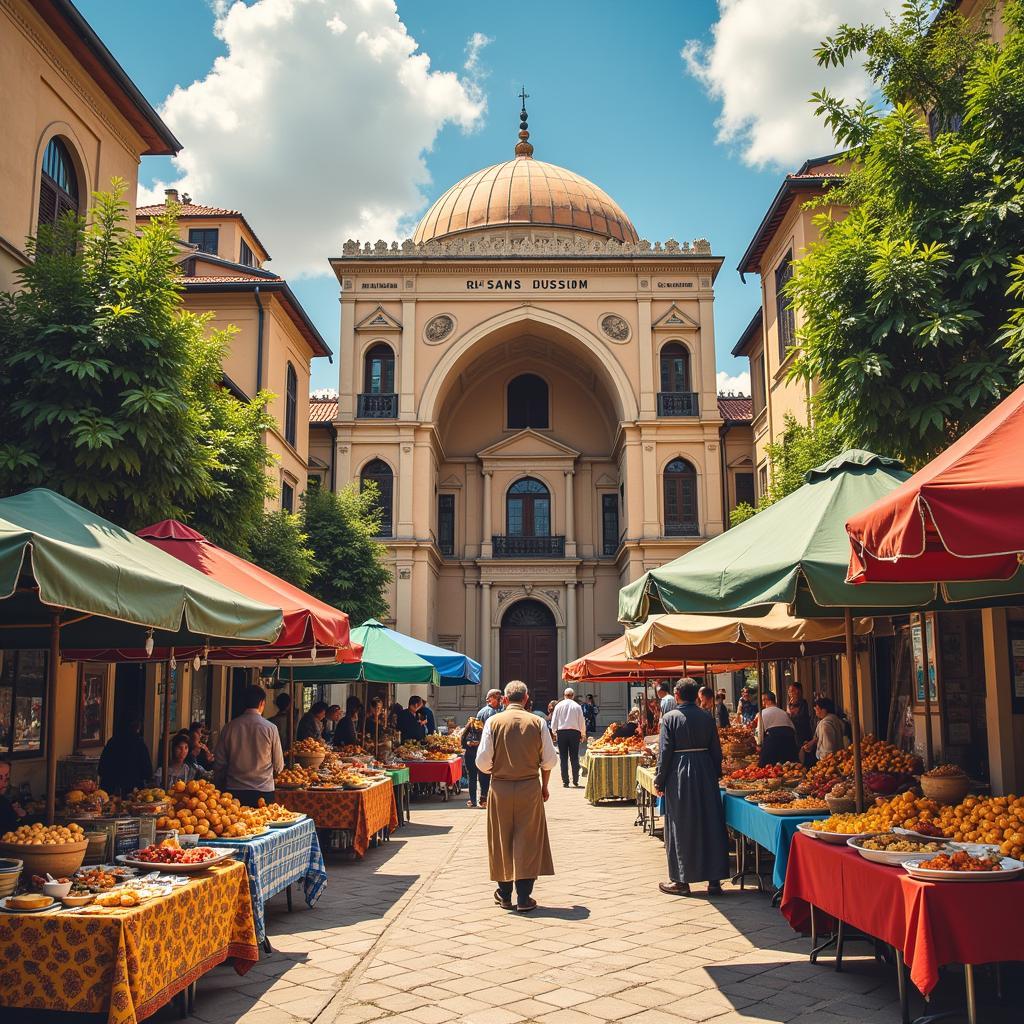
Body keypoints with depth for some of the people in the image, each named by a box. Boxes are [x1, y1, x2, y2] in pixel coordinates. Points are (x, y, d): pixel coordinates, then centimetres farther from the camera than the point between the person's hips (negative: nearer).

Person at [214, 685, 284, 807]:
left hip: (234, 791, 2)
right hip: (263, 791, -2)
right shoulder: (270, 728, -6)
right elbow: (278, 767, 0)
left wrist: (219, 787, 18)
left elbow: (219, 763, 4)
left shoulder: (230, 727, -1)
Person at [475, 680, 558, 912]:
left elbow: (482, 761, -6)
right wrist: (544, 786, 13)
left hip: (500, 788, 0)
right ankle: (524, 898, 5)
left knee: (501, 841, 12)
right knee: (527, 841, 6)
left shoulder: (493, 722, -5)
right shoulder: (537, 722, -4)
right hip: (530, 788, 0)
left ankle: (504, 895, 20)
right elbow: (550, 759, -1)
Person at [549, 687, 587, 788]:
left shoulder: (559, 705, 0)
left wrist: (554, 731, 20)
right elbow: (582, 721, 2)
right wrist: (583, 734, 15)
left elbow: (554, 720, 4)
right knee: (574, 757, 6)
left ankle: (565, 781, 3)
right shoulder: (577, 706, -1)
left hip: (561, 732, 0)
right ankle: (575, 781, 5)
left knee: (563, 758, 4)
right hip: (574, 732, 0)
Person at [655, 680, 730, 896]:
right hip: (705, 772, 3)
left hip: (679, 775, -3)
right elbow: (716, 750, 5)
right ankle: (714, 880, 12)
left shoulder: (670, 718, -8)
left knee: (681, 828, 6)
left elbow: (664, 752, -8)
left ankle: (681, 880, 11)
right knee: (710, 825, 9)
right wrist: (716, 773, 16)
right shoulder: (707, 718, 2)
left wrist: (659, 781, -1)